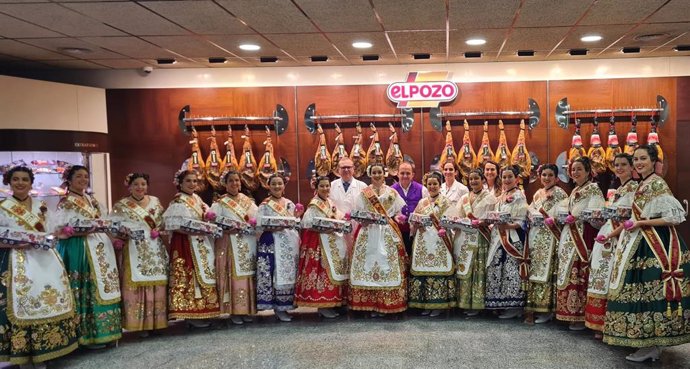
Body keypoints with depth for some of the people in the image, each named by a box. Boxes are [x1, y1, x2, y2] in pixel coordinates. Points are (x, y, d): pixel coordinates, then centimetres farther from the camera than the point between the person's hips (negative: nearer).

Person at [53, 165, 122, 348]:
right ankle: (89, 334, 0)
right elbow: (56, 229, -12)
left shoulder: (91, 200, 17)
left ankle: (104, 330, 15)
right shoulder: (66, 202, -6)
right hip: (79, 249, -8)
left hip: (99, 247, 8)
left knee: (104, 285, 8)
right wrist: (79, 231, -22)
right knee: (87, 290, -7)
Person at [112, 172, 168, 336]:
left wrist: (159, 230, -4)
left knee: (156, 284, 4)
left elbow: (163, 221, 15)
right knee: (136, 284, -6)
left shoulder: (155, 201, 13)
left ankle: (155, 321, 13)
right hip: (135, 250, -4)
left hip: (155, 249, 4)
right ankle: (139, 323, 1)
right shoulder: (121, 205, 2)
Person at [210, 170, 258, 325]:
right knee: (233, 275, -6)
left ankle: (247, 309, 12)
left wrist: (254, 223, -8)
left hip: (249, 244, 4)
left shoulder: (249, 201, 16)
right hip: (230, 244, -4)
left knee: (248, 275, 4)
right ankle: (234, 311, 0)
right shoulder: (220, 203, 3)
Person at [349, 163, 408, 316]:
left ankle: (386, 303, 1)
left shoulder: (392, 193, 11)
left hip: (387, 234, 0)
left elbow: (400, 211, 11)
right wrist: (363, 219, -12)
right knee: (368, 265, -5)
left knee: (387, 266, -5)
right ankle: (370, 303, 0)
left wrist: (397, 218, -8)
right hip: (368, 233, 0)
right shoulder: (364, 193, 10)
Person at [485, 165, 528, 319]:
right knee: (496, 269, 6)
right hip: (498, 236, 8)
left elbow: (520, 221, -12)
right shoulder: (501, 196, 18)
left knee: (511, 270, -8)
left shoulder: (519, 196, -5)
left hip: (513, 237, -8)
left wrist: (508, 226, -27)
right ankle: (501, 304, 15)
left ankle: (515, 306, 0)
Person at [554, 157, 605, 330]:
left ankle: (581, 315, -5)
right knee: (568, 273, 7)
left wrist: (576, 217, -24)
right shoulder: (574, 191, 22)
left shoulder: (593, 189, -3)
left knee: (580, 273, -10)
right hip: (570, 236, 9)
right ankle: (572, 313, 13)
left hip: (584, 236, -8)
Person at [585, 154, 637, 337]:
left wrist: (613, 233, -17)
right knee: (603, 279, 7)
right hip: (607, 238, 9)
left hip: (621, 238, -9)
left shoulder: (634, 187, -6)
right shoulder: (617, 190, 20)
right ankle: (601, 324, 12)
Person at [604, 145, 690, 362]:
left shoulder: (657, 184, -13)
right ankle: (650, 344, 18)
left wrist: (642, 223, -17)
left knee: (652, 292, -6)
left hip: (657, 246, -9)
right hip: (643, 244, 9)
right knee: (644, 292, 11)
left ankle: (651, 346, 1)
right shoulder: (643, 185, 15)